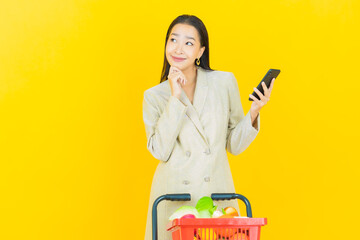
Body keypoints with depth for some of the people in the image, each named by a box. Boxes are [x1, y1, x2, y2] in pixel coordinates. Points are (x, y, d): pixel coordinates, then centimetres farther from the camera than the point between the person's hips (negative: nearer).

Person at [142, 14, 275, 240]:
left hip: (216, 195, 0)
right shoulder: (154, 96, 4)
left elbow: (234, 144, 7)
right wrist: (175, 98, -11)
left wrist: (253, 113, -9)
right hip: (173, 198, 0)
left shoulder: (225, 82, 3)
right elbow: (160, 150, -9)